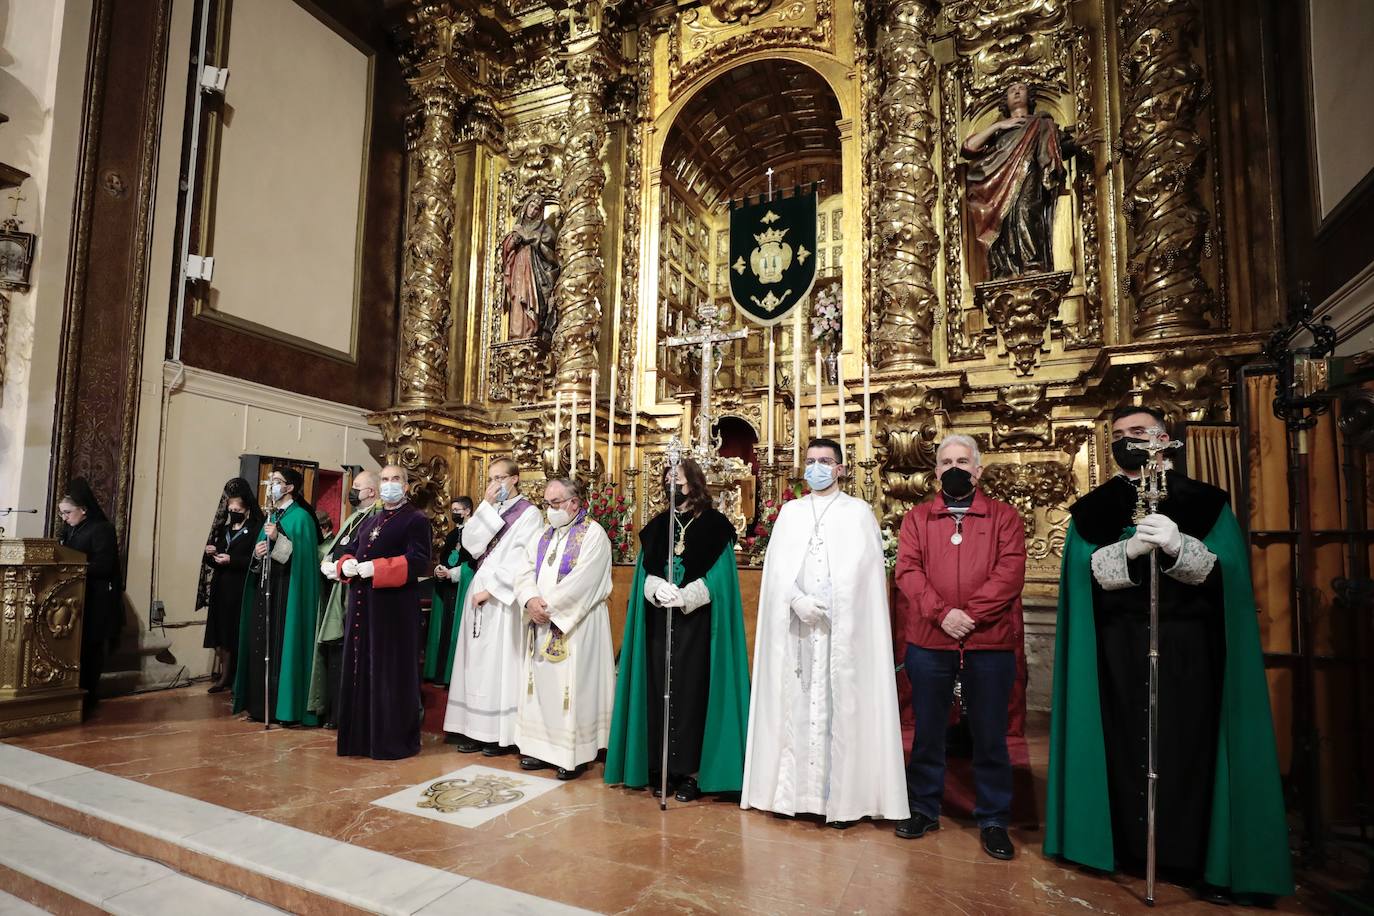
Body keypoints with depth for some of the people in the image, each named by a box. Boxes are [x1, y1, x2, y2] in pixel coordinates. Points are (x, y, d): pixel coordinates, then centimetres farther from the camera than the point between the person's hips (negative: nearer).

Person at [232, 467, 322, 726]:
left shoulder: (301, 517, -8)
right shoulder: (271, 517, 16)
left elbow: (302, 555, -16)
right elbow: (258, 562, 18)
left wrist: (277, 539, -24)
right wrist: (257, 553, -3)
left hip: (288, 590, -8)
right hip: (264, 588, 8)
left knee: (283, 643, -6)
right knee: (262, 643, 9)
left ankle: (286, 706, 0)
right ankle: (263, 704, 17)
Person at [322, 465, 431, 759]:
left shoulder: (416, 520, -4)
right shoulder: (369, 520, 20)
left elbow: (418, 561, -16)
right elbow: (348, 551, 18)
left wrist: (376, 568, -22)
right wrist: (346, 565, -5)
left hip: (395, 608, -7)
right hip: (362, 605, 7)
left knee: (391, 672, -2)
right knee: (360, 668, 11)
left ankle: (394, 740, 7)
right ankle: (361, 735, 22)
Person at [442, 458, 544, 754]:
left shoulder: (529, 514, -4)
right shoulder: (489, 512, 14)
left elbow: (521, 561, -12)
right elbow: (470, 544, -1)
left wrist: (491, 588, -14)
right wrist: (487, 505, -7)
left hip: (503, 599, -6)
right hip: (479, 594, 6)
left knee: (499, 662, -4)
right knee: (477, 661, 6)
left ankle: (501, 733, 4)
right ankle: (476, 729, 13)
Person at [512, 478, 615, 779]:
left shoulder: (593, 534, -9)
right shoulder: (543, 536, 14)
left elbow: (582, 582, -18)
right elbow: (525, 573, 6)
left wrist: (549, 607, -15)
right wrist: (531, 600, -13)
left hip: (576, 626, -7)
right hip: (542, 625, 7)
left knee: (571, 686, -3)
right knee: (542, 684, 11)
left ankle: (574, 754, 8)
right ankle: (544, 747, 23)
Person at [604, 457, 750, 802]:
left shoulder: (715, 524, -2)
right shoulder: (657, 526, 11)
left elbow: (718, 576, -8)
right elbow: (645, 572, 7)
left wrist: (684, 597, -20)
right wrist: (658, 590, -15)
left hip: (697, 622, -4)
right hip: (659, 623, 4)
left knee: (691, 691, -3)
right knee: (660, 690, 5)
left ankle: (691, 771, 7)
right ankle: (661, 768, 15)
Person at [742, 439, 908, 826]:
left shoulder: (859, 512, 5)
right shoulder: (790, 511, 13)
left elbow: (864, 571, -1)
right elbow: (777, 565, 4)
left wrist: (827, 605, -11)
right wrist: (797, 600, -12)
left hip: (844, 628, -2)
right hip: (796, 627, 3)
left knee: (841, 705, -2)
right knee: (796, 703, 4)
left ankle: (843, 796, 7)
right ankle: (792, 788, 12)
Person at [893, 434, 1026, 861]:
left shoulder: (1004, 516, 4)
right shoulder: (917, 518, 8)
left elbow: (1010, 572, -7)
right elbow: (907, 570, -3)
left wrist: (971, 614, -17)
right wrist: (942, 612, -16)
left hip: (990, 643, -1)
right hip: (928, 642, 1)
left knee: (990, 735, 10)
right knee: (927, 731, 13)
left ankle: (993, 820, 26)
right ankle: (923, 810, 28)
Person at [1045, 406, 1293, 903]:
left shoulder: (1205, 501, 7)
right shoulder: (1091, 510, 9)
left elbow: (1225, 569, -6)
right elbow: (1085, 571, -4)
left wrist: (1177, 546, -26)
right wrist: (1130, 549, -22)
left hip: (1187, 647, -1)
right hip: (1117, 649, 1)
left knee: (1189, 744, -1)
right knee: (1125, 744, 2)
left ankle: (1200, 859, 14)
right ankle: (1128, 850, 15)